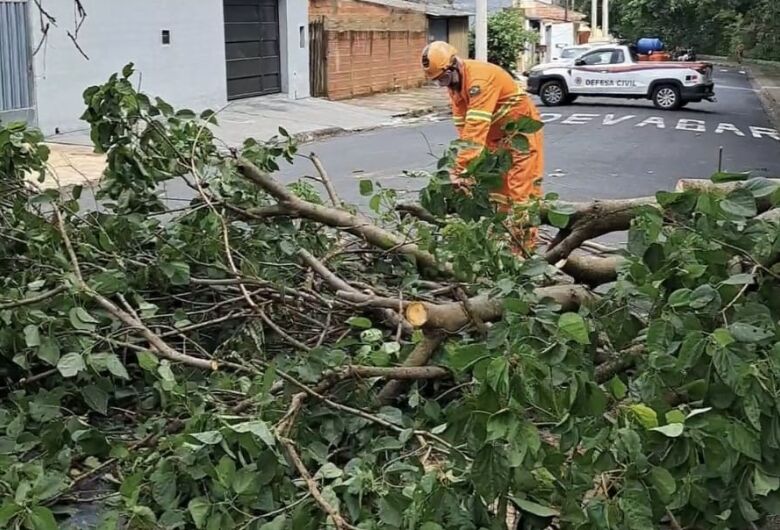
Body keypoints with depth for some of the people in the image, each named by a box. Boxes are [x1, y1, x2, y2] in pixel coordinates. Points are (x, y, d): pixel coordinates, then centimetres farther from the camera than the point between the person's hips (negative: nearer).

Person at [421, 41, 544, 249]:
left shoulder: (479, 78, -30)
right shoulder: (454, 82, -2)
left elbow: (476, 127, -36)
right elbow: (462, 126, -4)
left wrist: (461, 169, -38)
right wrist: (462, 167, -10)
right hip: (497, 137, 9)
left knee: (521, 190, -10)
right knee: (496, 187, 12)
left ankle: (524, 245, -9)